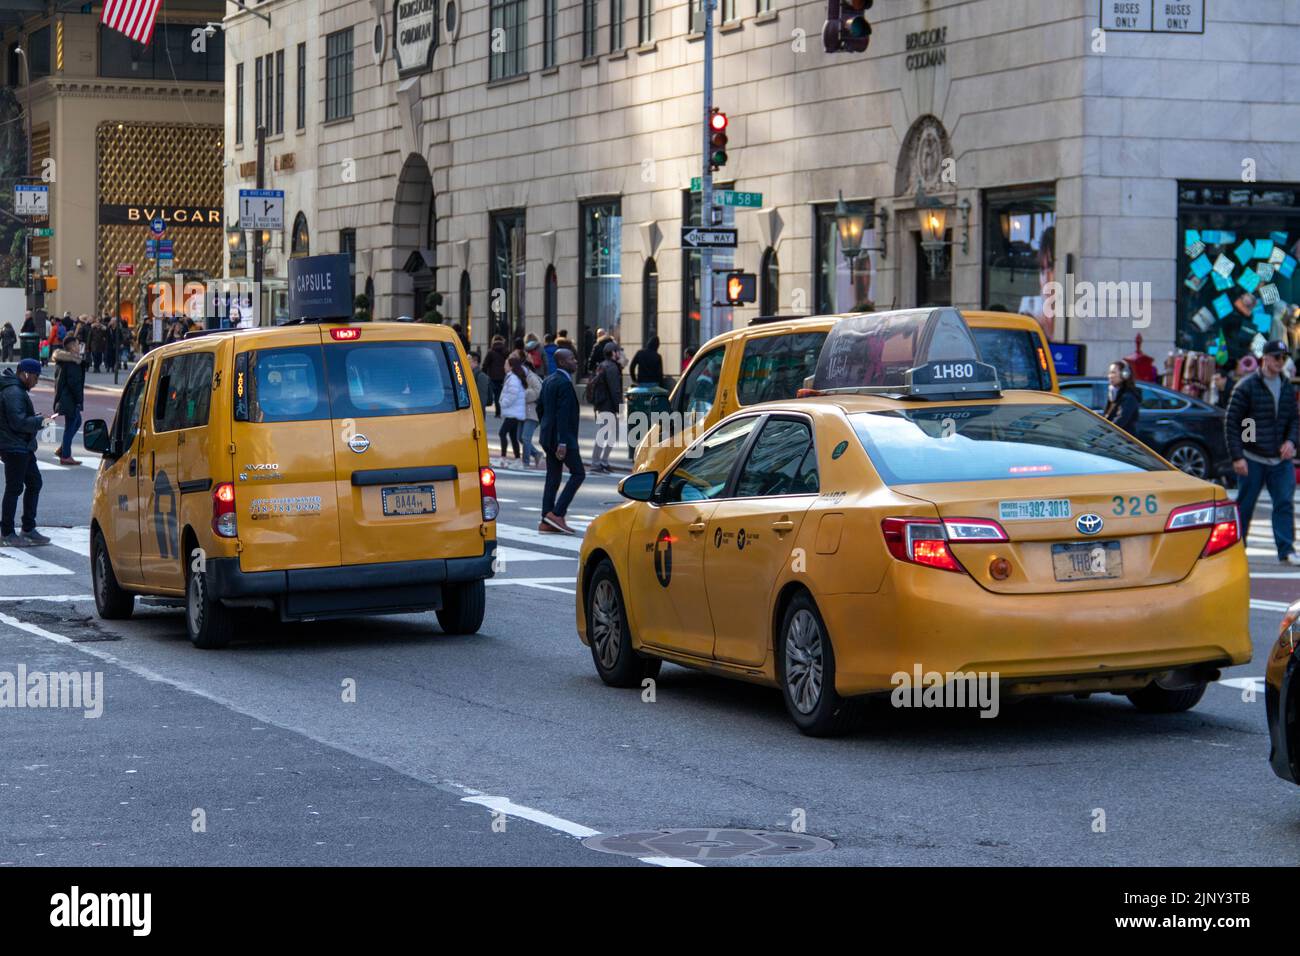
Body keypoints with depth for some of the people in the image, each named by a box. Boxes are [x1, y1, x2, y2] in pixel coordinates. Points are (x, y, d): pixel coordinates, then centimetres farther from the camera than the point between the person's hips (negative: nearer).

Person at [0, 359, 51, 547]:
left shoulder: (19, 390, 15)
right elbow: (18, 422, -25)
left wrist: (36, 419, 10)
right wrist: (40, 421, -16)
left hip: (24, 448, 11)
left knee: (34, 483, 14)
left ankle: (28, 529, 21)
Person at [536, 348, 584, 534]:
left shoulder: (548, 381, 13)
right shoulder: (564, 383, -17)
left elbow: (540, 407, 19)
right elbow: (563, 415, -22)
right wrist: (562, 443, -24)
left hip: (548, 436, 10)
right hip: (562, 436, -9)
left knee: (553, 477, 11)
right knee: (578, 473, -2)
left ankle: (547, 522, 10)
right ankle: (557, 513, -8)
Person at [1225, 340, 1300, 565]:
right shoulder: (1247, 387, -7)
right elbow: (1231, 423, -8)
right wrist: (1237, 457, -13)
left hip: (1281, 459, 4)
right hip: (1252, 459, -4)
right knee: (1244, 506, 4)